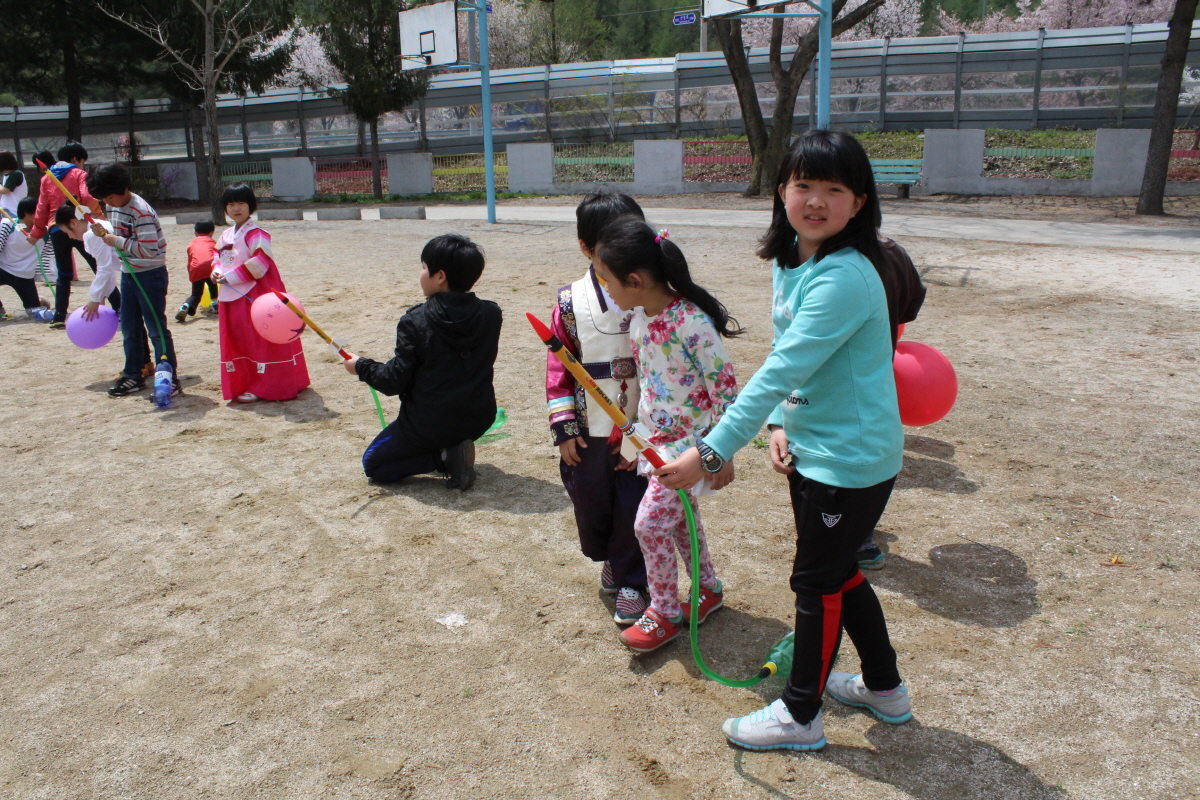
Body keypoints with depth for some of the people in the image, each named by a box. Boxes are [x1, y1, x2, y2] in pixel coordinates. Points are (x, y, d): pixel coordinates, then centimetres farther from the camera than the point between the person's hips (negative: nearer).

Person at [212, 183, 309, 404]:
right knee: (236, 339, 12)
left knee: (259, 340, -3)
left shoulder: (255, 234, -13)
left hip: (256, 293, -9)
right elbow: (219, 257, 22)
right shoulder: (225, 235, 13)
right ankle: (242, 384, 23)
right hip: (232, 295, 9)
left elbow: (260, 262, -21)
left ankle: (261, 387, 3)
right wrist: (217, 271, -1)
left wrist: (231, 276, -17)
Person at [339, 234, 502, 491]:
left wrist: (361, 367, 4)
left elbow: (396, 381, -14)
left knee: (373, 464, 18)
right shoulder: (491, 314, -5)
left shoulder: (415, 321, -17)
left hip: (429, 424, -6)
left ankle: (444, 457, -5)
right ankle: (452, 450, 10)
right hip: (479, 420, 6)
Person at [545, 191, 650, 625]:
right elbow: (558, 367, 0)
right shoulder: (571, 302, -4)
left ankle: (630, 581, 26)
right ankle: (607, 558, 44)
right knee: (591, 503, 15)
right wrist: (564, 427, -3)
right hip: (589, 432, 2)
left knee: (634, 508, 5)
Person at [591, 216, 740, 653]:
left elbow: (725, 388, -21)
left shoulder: (690, 322, -26)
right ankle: (708, 588, 41)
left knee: (651, 521, -7)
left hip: (692, 441, -8)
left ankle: (665, 612, 13)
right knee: (679, 515, 19)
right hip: (657, 438, 8)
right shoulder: (638, 316, -1)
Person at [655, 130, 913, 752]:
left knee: (817, 582, 7)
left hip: (851, 461, -9)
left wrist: (711, 452, -33)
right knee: (838, 574, 22)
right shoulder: (788, 262, 3)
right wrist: (780, 425, -6)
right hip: (812, 450, 9)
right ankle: (884, 688, 44)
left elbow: (778, 372, -32)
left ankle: (799, 715, 29)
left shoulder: (844, 278, -26)